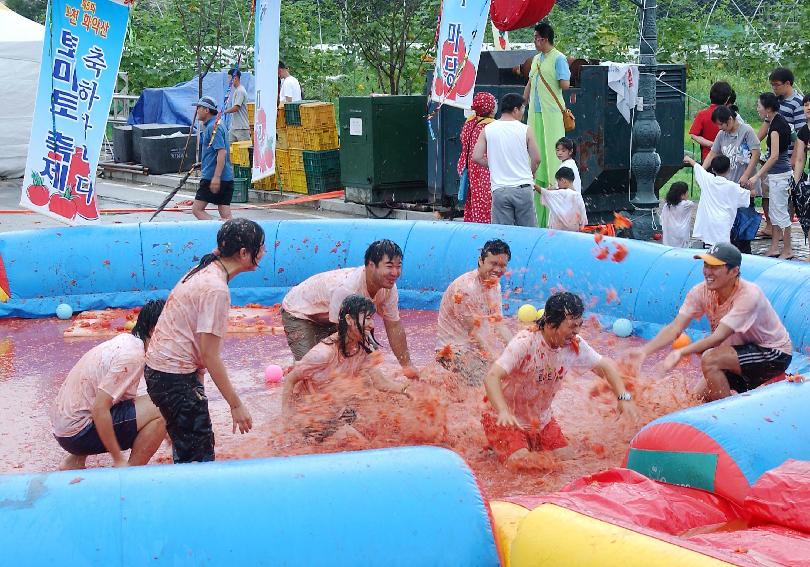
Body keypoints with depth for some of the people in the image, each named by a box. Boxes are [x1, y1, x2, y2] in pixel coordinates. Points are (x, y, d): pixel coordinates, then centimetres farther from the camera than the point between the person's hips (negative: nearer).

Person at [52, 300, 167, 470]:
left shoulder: (125, 340, 9)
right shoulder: (132, 356, -20)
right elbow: (99, 409, -26)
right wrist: (119, 460, -21)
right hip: (77, 434, -9)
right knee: (158, 411, -16)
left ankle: (74, 462, 19)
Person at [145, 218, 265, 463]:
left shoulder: (204, 270, 6)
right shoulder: (216, 289, -22)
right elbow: (210, 356, -21)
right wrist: (236, 405, -16)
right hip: (175, 378, -9)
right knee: (197, 452, -4)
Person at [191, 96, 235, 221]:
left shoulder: (213, 127, -14)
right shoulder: (218, 125, 18)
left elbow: (222, 152, -22)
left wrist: (216, 177, -26)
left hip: (212, 177, -10)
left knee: (197, 209, -3)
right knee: (225, 216, 5)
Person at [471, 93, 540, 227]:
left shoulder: (488, 129, 2)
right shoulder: (525, 130, -2)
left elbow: (476, 157, -1)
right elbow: (536, 159, 1)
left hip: (499, 189, 1)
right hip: (523, 188, -1)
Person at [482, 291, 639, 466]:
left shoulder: (574, 345, -11)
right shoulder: (525, 343, -29)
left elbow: (604, 365, 4)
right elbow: (491, 377, -38)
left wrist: (624, 397, -11)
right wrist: (503, 411, -54)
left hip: (542, 419, 6)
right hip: (508, 419, -6)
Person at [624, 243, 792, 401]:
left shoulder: (748, 296, -31)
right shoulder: (701, 292, -13)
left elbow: (718, 337, -38)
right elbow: (675, 328, -18)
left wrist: (681, 352, -52)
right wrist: (644, 351, -35)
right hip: (744, 348, 7)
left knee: (710, 360, -28)